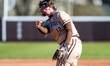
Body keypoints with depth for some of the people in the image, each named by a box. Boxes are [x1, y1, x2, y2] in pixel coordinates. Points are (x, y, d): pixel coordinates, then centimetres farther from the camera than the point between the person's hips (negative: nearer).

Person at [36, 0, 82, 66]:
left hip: (72, 42, -10)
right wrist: (39, 27, -25)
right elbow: (45, 31, -3)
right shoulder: (48, 22, 20)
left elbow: (70, 30, -13)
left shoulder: (60, 14, -4)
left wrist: (65, 46, -23)